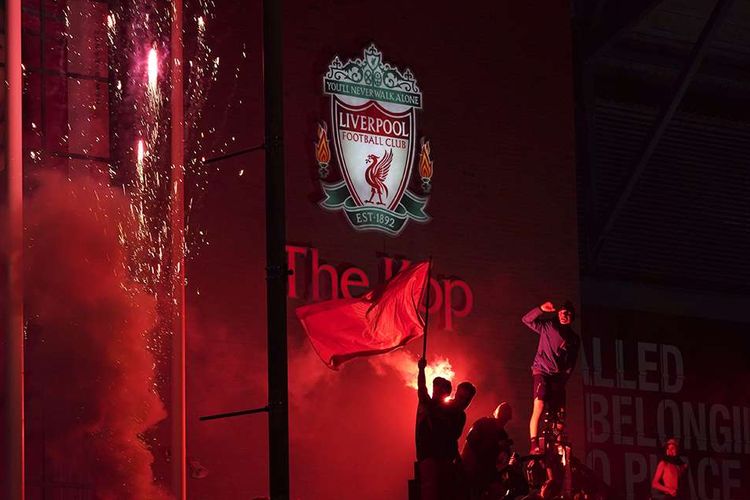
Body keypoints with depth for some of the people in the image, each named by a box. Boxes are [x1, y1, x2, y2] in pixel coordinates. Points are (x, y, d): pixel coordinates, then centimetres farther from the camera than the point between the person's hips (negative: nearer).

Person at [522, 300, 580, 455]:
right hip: (542, 371, -5)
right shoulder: (548, 326, 6)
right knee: (539, 407, -21)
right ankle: (534, 446, -27)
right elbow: (526, 320, -5)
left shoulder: (574, 339, 15)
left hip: (558, 377, 5)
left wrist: (564, 377, -1)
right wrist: (541, 309, -19)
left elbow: (571, 363, 14)